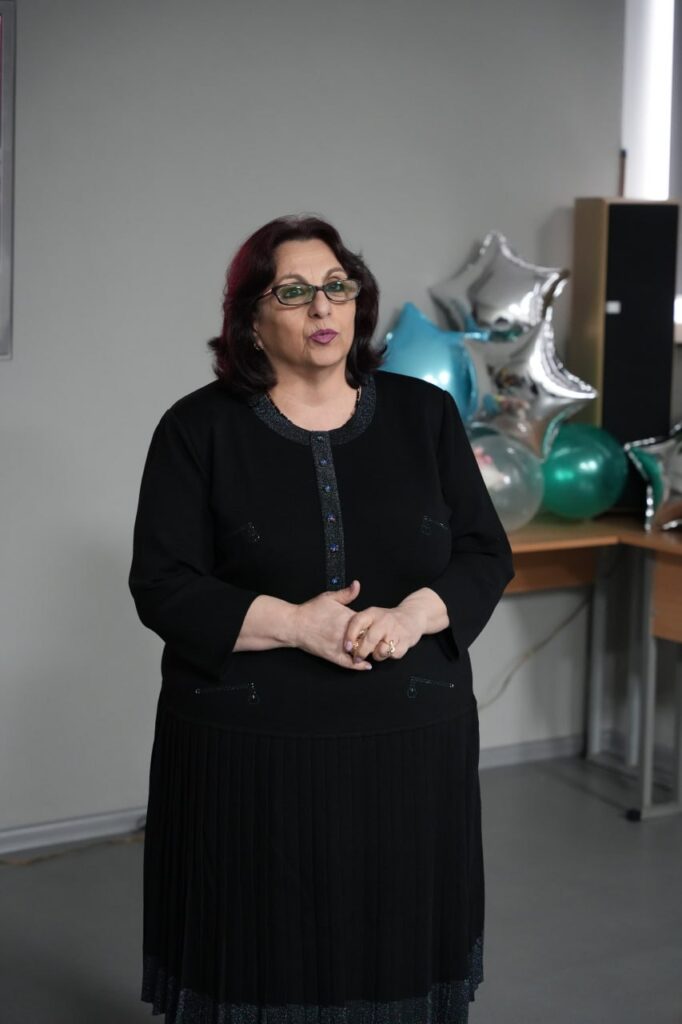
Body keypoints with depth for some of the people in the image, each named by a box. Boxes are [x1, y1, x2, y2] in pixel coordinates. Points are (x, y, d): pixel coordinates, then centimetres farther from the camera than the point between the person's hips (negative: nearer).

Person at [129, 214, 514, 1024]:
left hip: (411, 744, 2)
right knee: (261, 956, 6)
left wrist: (412, 616, -16)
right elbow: (164, 586, -7)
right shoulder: (198, 429, -2)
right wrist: (291, 624, -20)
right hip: (251, 753, -2)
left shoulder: (425, 414, 5)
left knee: (398, 948, 9)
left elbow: (486, 554, 4)